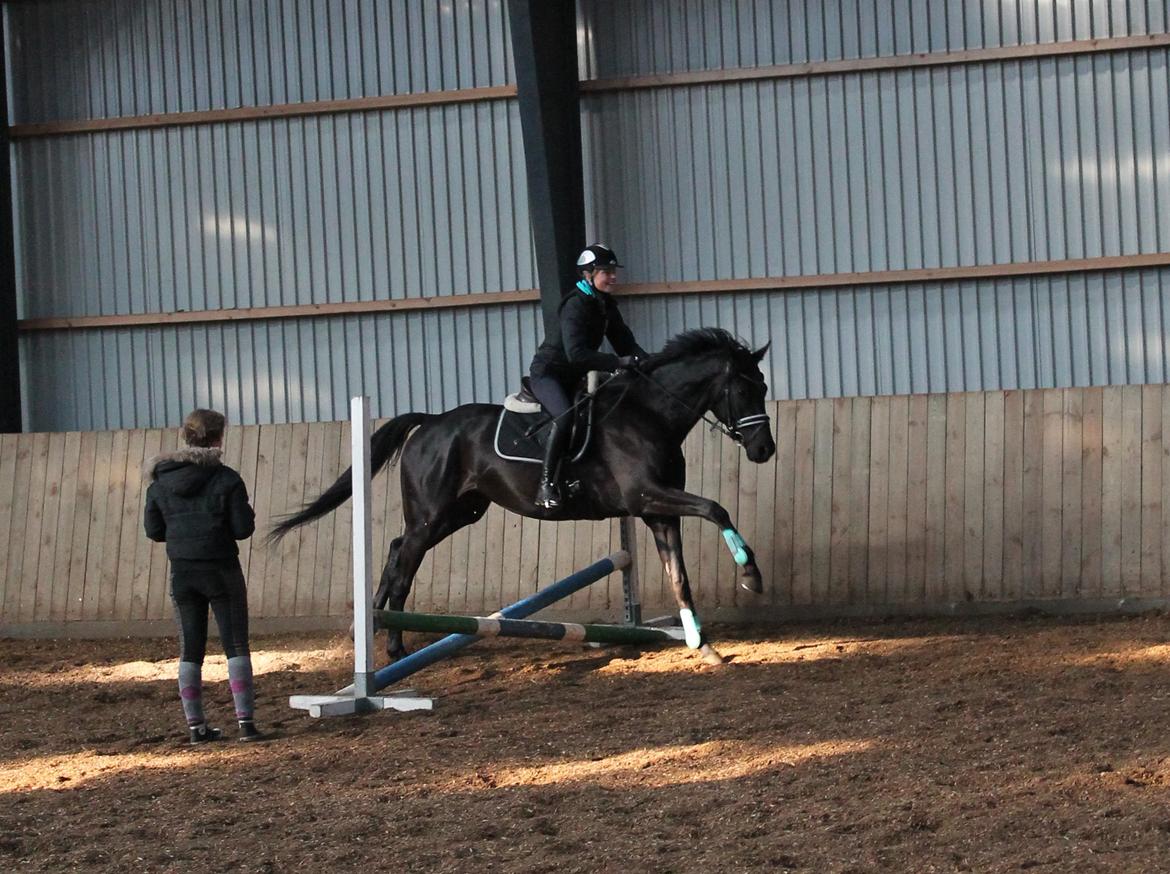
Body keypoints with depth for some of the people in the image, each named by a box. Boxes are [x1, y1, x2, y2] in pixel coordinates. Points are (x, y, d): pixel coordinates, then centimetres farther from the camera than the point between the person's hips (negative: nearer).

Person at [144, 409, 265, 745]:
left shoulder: (161, 483, 1)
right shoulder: (226, 480, -11)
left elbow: (153, 530, 4)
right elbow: (243, 528, -10)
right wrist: (246, 512, 11)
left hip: (182, 574, 4)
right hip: (221, 571, -3)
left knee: (190, 650, 9)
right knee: (236, 645, 2)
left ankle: (196, 725, 9)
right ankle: (245, 720, -6)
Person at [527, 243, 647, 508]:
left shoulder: (606, 306, 4)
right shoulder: (576, 306, -22)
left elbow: (626, 344, 5)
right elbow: (576, 353, -34)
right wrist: (619, 362, -36)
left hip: (574, 377, 9)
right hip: (547, 373, -9)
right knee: (564, 416, -33)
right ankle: (546, 485, -32)